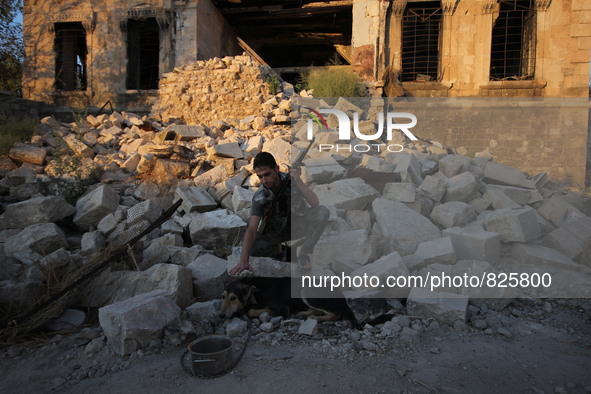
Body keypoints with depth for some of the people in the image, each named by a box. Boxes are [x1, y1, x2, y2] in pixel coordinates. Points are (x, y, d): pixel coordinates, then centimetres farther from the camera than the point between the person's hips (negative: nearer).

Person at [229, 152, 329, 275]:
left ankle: (304, 253, -10)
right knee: (253, 247, -30)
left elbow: (315, 203, -27)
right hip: (276, 231, 0)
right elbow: (252, 228, -26)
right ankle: (276, 248, 6)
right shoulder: (259, 197, -20)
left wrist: (298, 181, -40)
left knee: (323, 212, -28)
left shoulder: (291, 181, -19)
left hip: (297, 227, 1)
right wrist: (244, 261, -37)